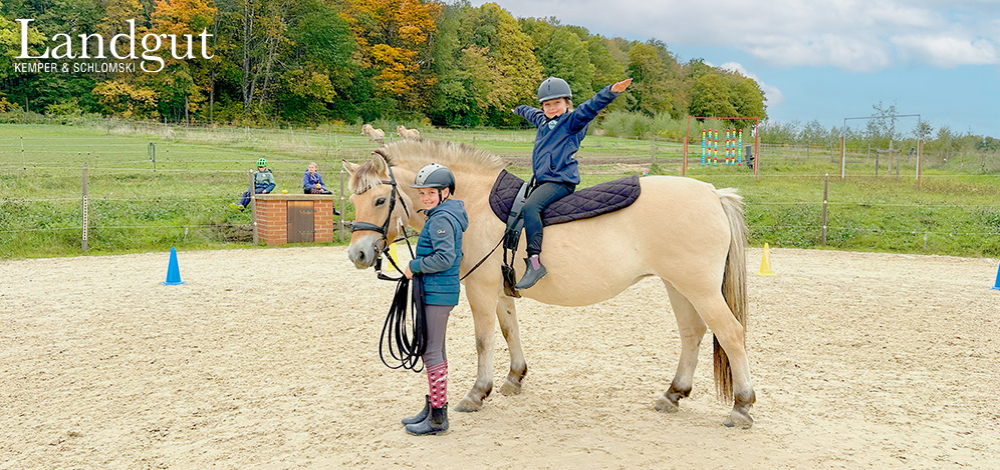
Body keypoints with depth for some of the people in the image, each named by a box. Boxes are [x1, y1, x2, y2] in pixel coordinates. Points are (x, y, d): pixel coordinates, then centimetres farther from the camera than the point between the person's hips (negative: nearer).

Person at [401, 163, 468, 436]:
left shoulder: (441, 219, -17)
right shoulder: (448, 214, 15)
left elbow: (445, 258, -27)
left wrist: (414, 266, -15)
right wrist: (417, 266, 13)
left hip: (436, 295, -11)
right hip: (439, 293, 11)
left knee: (431, 353, -5)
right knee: (435, 352, 18)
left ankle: (438, 418, 2)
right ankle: (433, 407, 29)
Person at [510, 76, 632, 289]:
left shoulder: (572, 121, -3)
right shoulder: (542, 120, 20)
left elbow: (590, 107, -20)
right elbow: (531, 113, 43)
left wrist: (612, 91, -36)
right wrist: (519, 109, 64)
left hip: (560, 181, -10)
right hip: (541, 180, 10)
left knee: (530, 206, -32)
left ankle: (534, 261, -39)